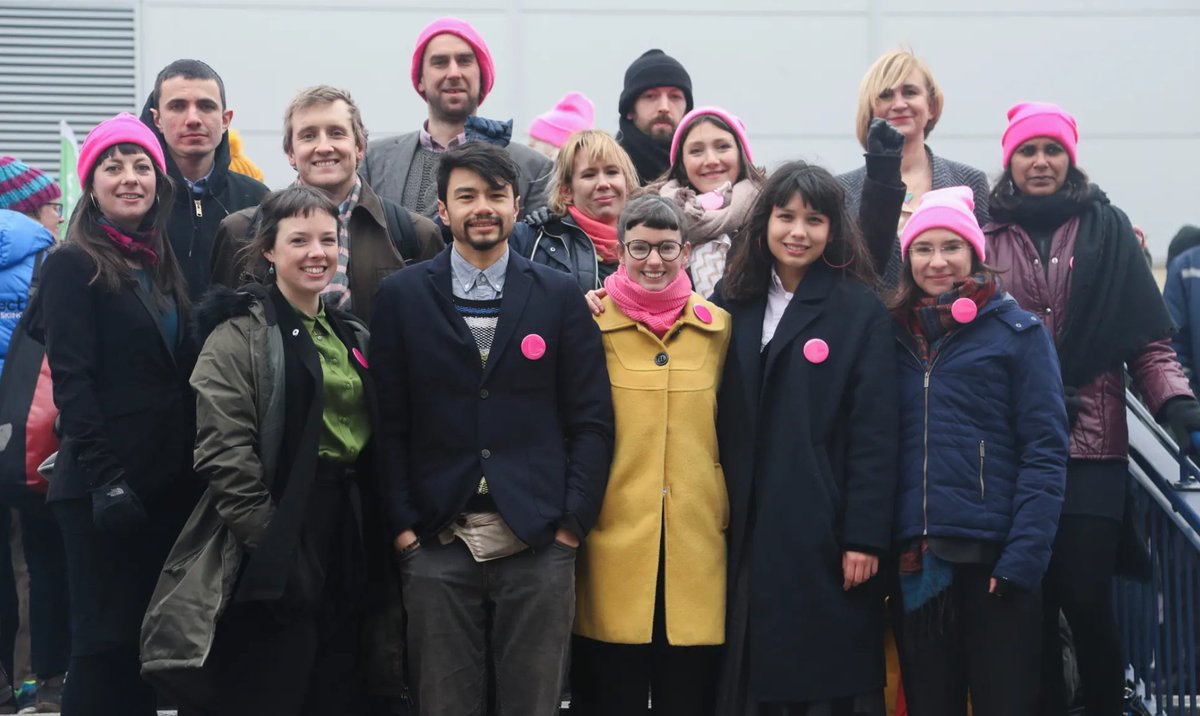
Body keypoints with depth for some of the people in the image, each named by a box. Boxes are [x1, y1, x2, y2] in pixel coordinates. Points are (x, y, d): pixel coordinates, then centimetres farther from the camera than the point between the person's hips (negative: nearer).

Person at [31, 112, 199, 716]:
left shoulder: (163, 264, 15)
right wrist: (105, 479, -20)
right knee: (107, 643, -3)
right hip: (103, 484, -7)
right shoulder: (73, 264, -6)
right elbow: (72, 380, -13)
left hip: (171, 480, 7)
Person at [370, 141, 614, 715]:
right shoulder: (401, 296, 6)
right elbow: (389, 422, 4)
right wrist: (402, 524, -3)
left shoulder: (560, 296, 6)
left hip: (539, 543, 0)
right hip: (435, 543, 0)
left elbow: (591, 419, 4)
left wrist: (572, 522, -3)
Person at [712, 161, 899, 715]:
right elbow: (723, 423, 10)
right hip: (749, 529, 4)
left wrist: (865, 536, -11)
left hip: (824, 535, -4)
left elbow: (874, 434, -7)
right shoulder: (736, 304, 10)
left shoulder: (861, 312, -3)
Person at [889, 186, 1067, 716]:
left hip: (995, 558, -4)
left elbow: (1045, 450, -6)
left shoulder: (1017, 331, 0)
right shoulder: (894, 336, 11)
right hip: (916, 561, 4)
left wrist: (1025, 557, -15)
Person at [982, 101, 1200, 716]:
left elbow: (1146, 336, 3)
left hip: (1091, 445, -1)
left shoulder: (1106, 228, 7)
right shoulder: (988, 235, 8)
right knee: (1031, 597, 4)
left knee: (1086, 596, -4)